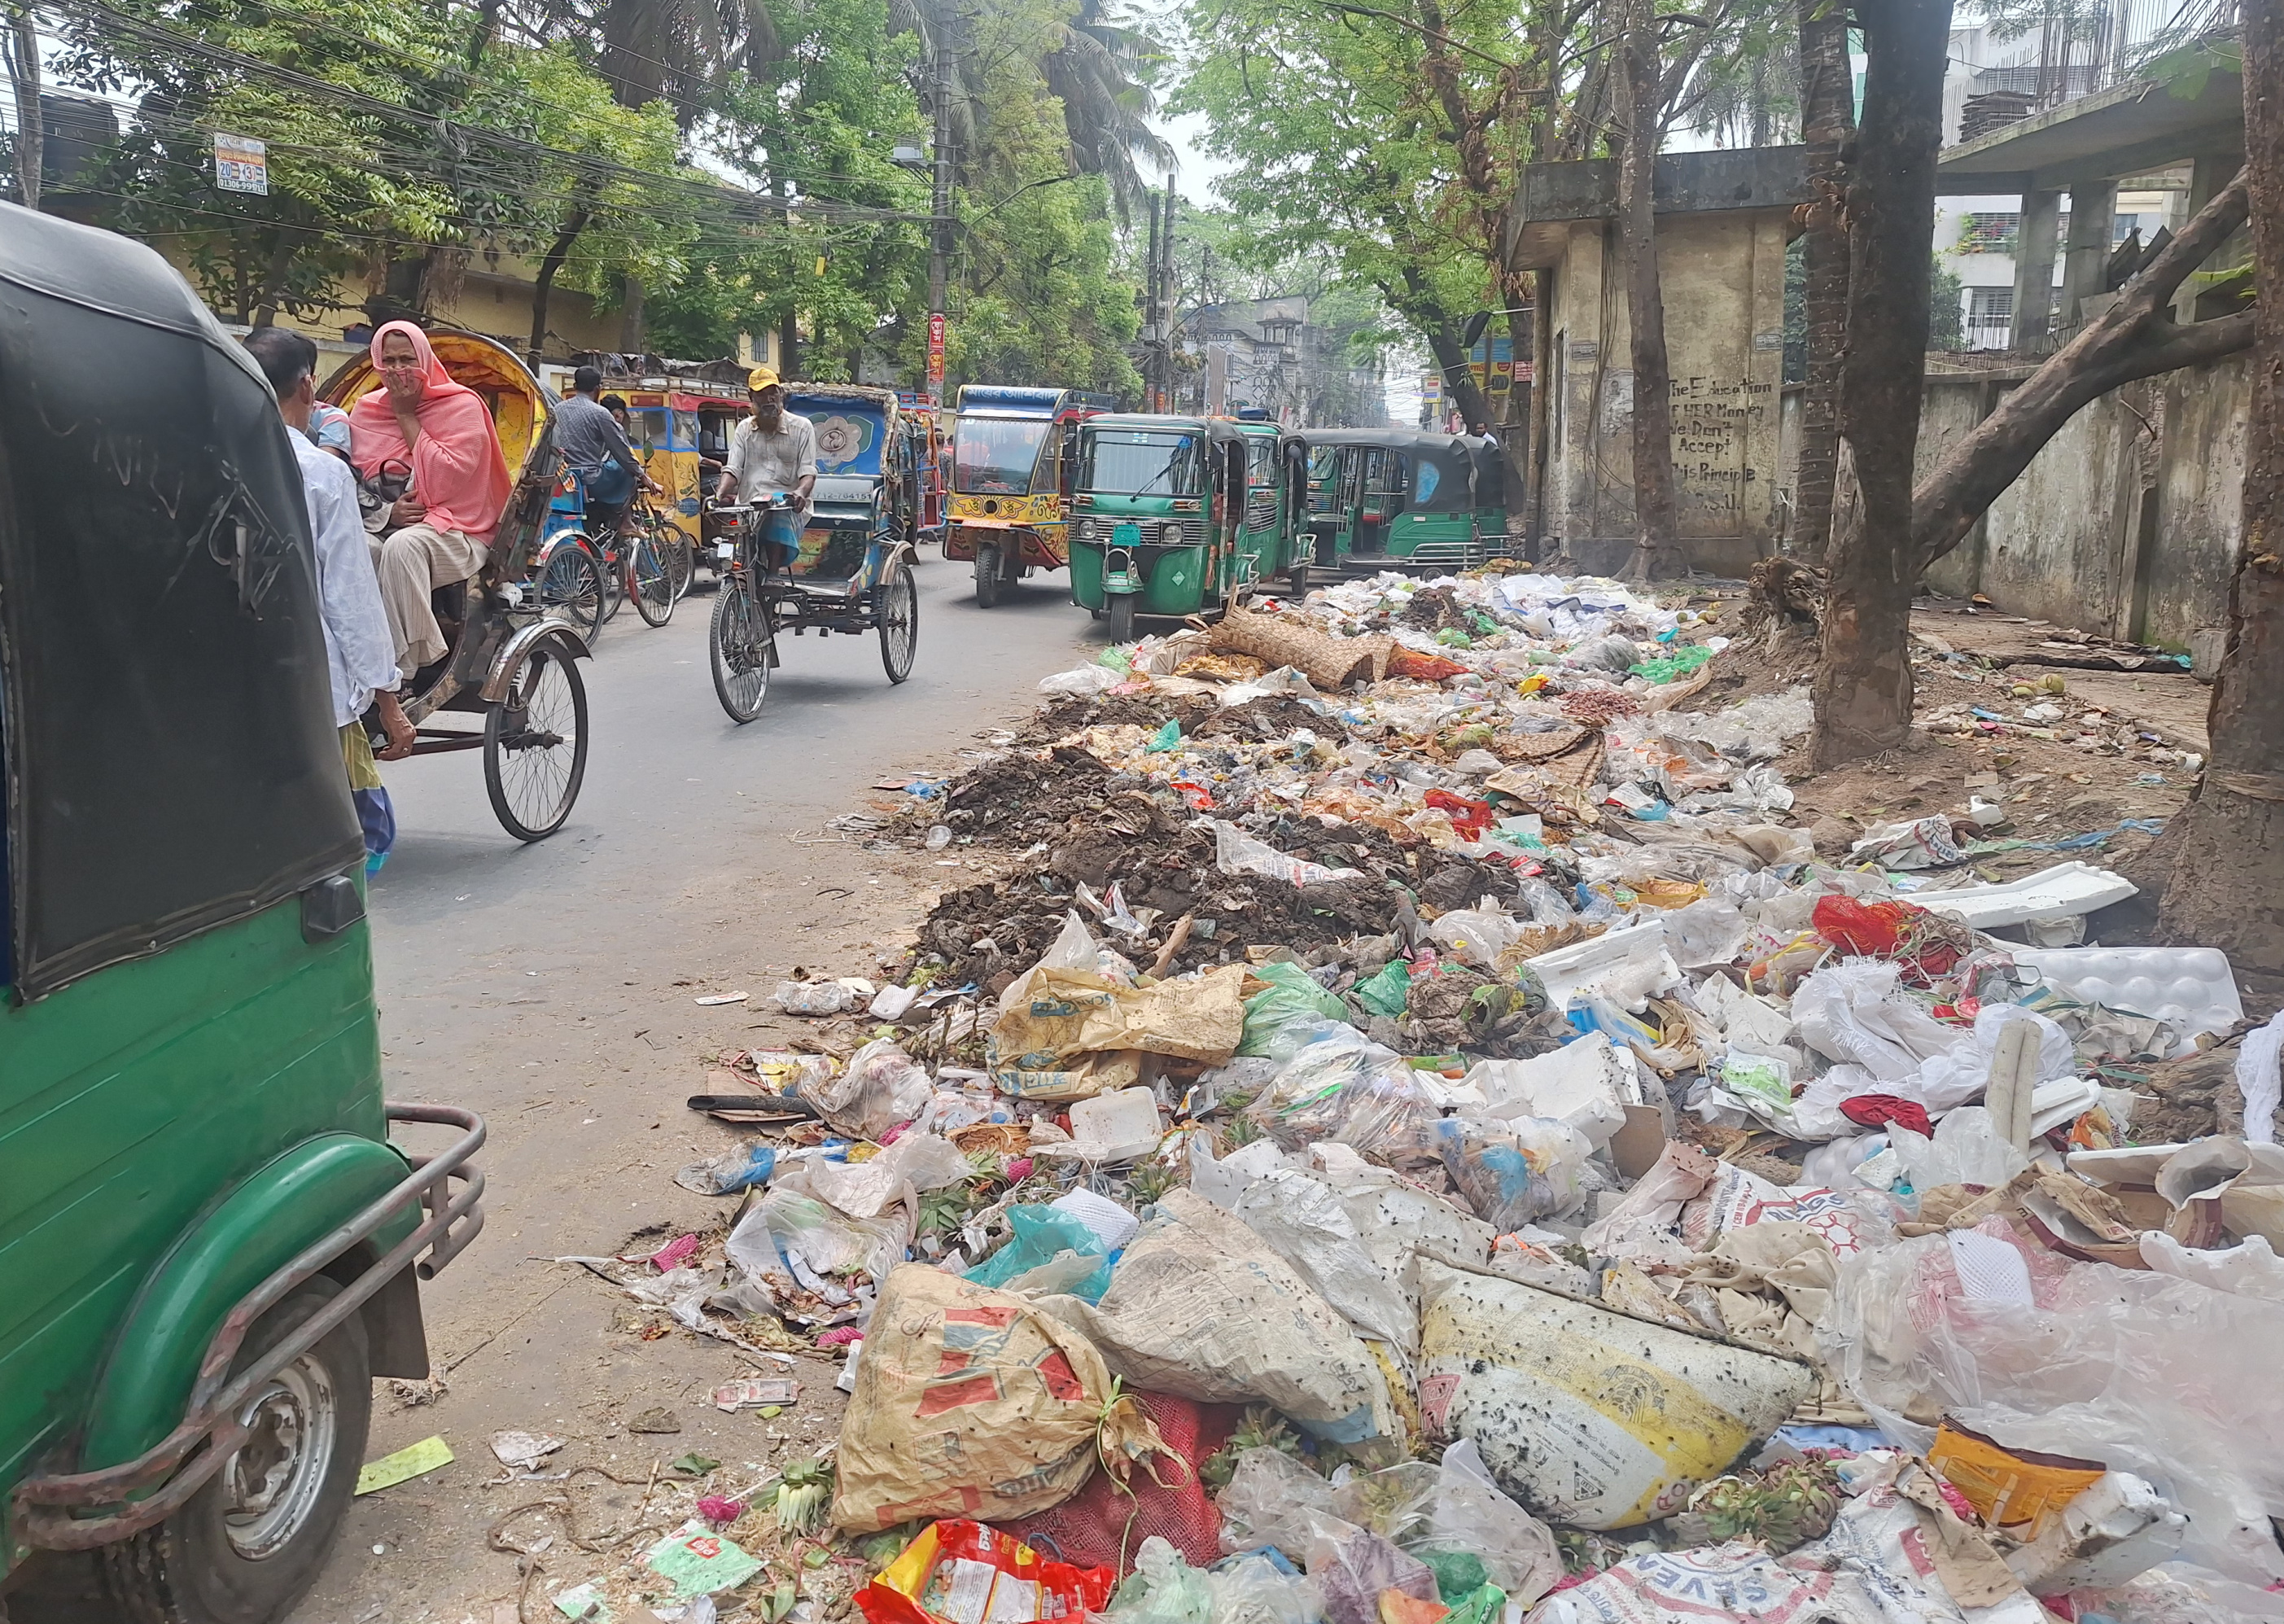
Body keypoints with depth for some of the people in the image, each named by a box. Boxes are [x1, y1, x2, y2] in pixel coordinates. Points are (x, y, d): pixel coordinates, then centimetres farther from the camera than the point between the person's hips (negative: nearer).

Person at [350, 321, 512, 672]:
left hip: (456, 530, -4)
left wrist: (406, 416, -7)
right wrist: (387, 512, -14)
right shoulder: (366, 410, 12)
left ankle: (406, 665, -34)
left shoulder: (462, 404, -2)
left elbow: (449, 479, -14)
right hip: (387, 527, 4)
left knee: (403, 546, -38)